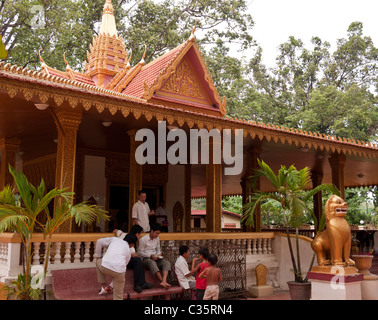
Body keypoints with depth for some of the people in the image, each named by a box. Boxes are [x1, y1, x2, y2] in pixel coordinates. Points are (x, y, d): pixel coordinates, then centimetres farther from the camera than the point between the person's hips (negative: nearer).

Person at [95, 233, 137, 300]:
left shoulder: (114, 239, 25)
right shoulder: (128, 251, 26)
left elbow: (99, 241, 17)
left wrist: (98, 256, 30)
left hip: (105, 266, 0)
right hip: (119, 271, 0)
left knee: (98, 261, 38)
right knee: (118, 296, 18)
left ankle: (104, 286, 36)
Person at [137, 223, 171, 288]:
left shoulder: (157, 239, 12)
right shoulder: (143, 239, -6)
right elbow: (139, 252, -6)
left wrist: (159, 254, -1)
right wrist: (150, 256, -17)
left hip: (156, 258, 6)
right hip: (146, 259, -6)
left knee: (167, 263, -23)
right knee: (152, 263, -41)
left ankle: (164, 281, -43)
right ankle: (162, 281, -44)